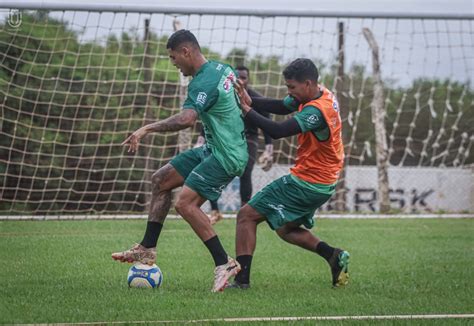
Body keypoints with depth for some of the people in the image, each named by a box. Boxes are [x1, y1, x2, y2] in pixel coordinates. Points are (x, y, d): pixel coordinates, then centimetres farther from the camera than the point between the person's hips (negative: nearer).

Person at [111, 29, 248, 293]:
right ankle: (147, 249, 15)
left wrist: (147, 129, -34)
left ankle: (224, 263, -15)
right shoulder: (222, 69, 8)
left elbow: (186, 119, -38)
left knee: (186, 203, -21)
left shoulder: (203, 83, -23)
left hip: (226, 156, -11)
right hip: (213, 149, 11)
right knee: (160, 180, 11)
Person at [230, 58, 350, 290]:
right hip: (323, 184, 10)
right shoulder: (320, 96, 4)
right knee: (286, 229, 25)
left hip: (306, 182, -10)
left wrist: (247, 111, -21)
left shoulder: (316, 110, -25)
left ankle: (242, 278, -7)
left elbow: (277, 131, -30)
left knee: (246, 216, -5)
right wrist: (251, 101, -10)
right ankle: (333, 255, 11)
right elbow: (280, 107, 7)